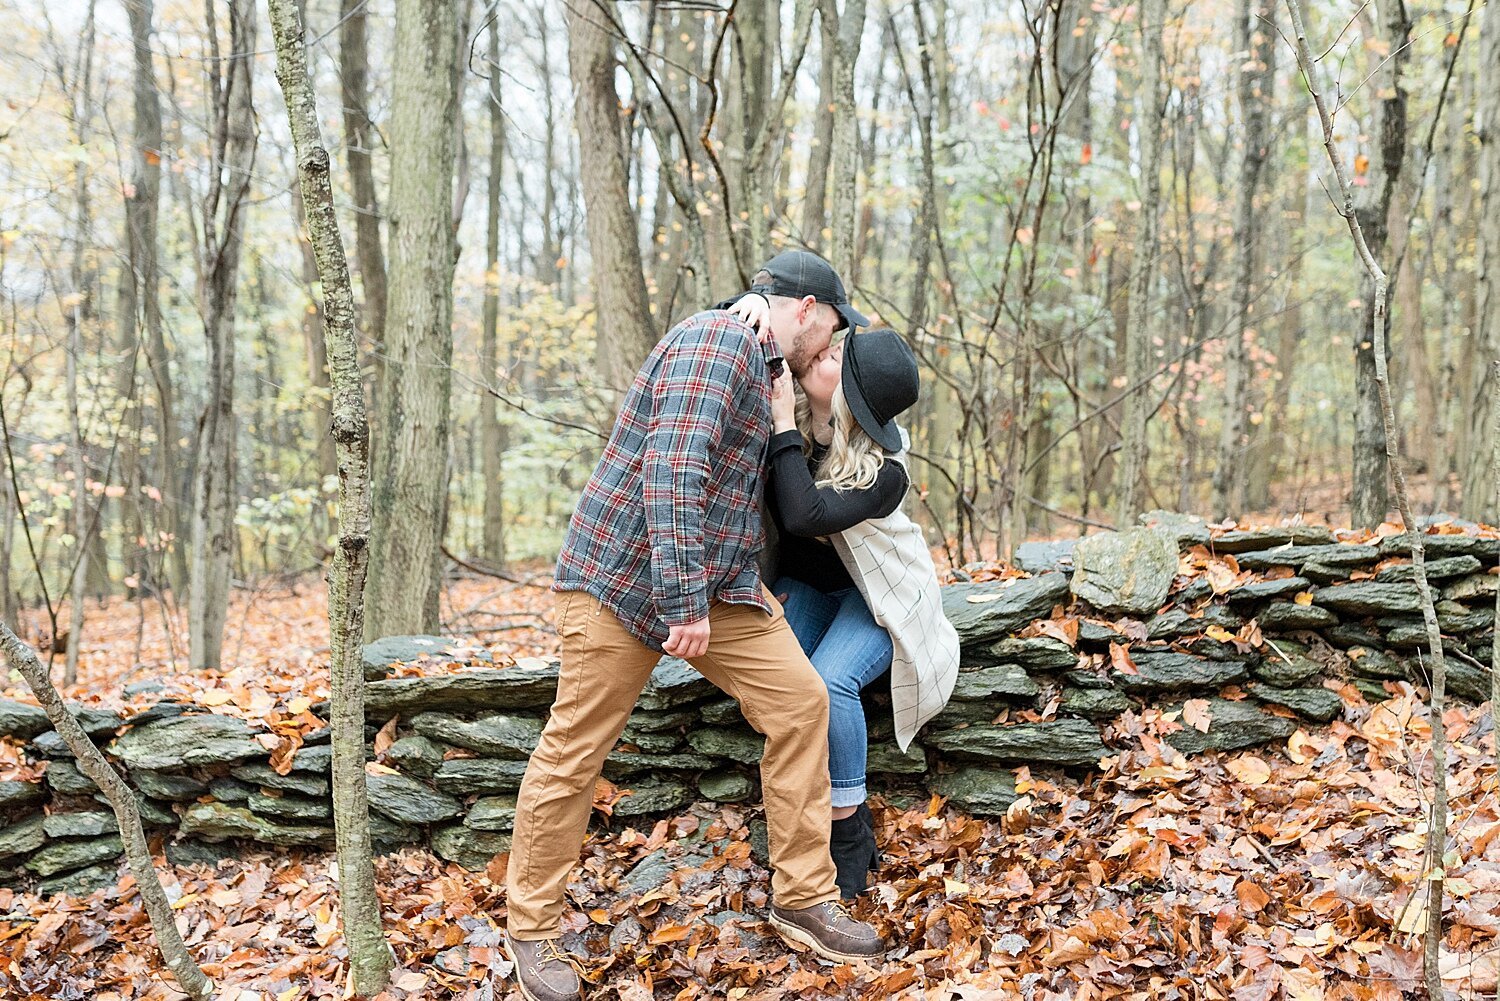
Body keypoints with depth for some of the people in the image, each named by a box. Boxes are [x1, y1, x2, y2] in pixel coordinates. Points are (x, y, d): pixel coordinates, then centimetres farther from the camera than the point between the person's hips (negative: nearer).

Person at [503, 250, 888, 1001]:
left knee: (798, 698, -1)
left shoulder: (755, 364, 17)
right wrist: (682, 599, -29)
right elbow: (672, 471, -26)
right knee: (574, 751, 0)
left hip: (717, 583, 9)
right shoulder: (716, 340, -15)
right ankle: (530, 927, 16)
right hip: (622, 575, -9)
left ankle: (803, 898, 9)